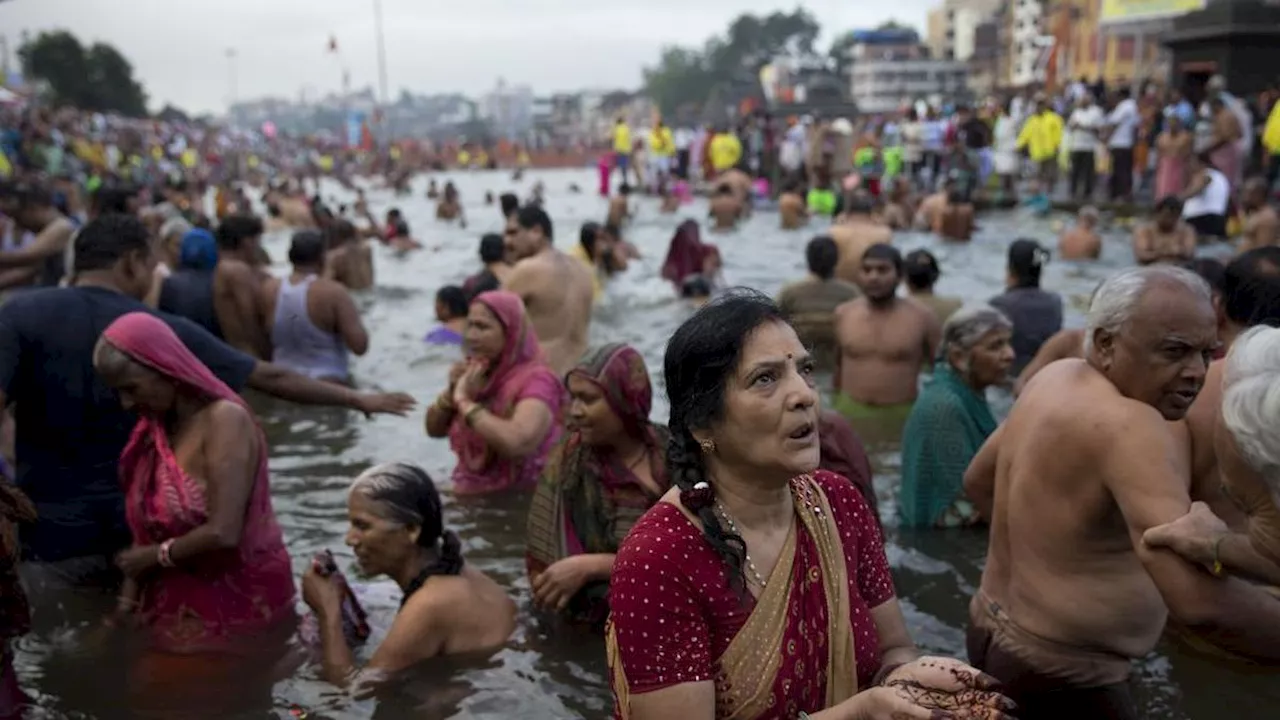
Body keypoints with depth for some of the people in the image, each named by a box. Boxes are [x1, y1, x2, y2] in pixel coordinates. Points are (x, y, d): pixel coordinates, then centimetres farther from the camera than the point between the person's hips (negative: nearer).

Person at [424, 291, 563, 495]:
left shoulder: (536, 379, -15)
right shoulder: (474, 373, 6)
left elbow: (518, 442, -31)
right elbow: (435, 430, 12)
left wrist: (465, 402, -20)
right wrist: (451, 393, -6)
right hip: (470, 494, 6)